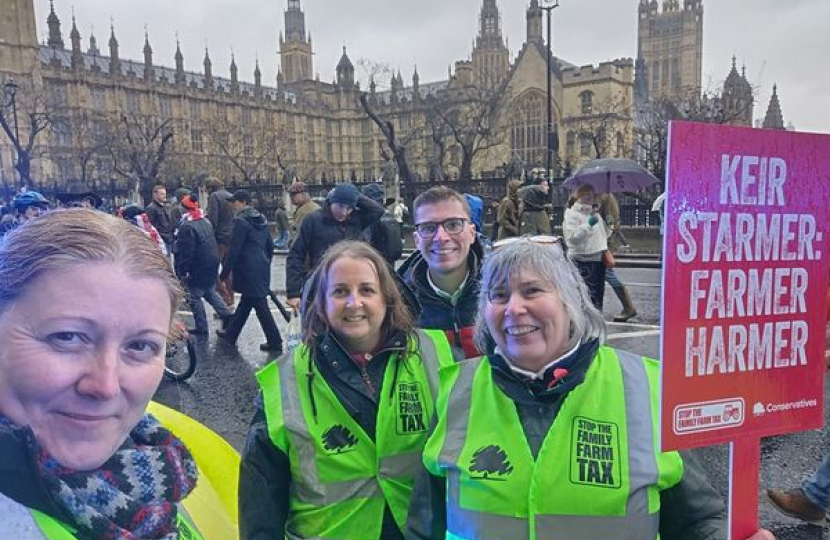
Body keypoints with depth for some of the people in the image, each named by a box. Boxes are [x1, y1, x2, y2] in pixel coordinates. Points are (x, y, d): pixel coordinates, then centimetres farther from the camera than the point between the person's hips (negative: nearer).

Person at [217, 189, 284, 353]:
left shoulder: (241, 221, -14)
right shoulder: (262, 219, 11)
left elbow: (234, 250, -15)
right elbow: (270, 246, 16)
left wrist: (224, 274, -8)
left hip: (249, 270, -9)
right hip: (262, 269, 9)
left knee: (260, 306, -3)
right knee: (245, 302, 19)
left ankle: (275, 343, 2)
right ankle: (230, 333, 33)